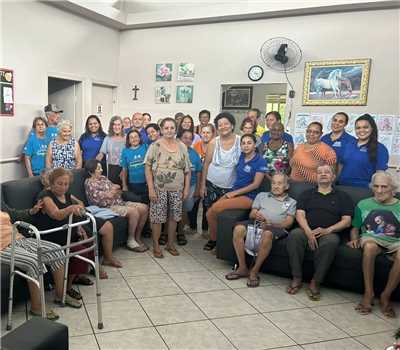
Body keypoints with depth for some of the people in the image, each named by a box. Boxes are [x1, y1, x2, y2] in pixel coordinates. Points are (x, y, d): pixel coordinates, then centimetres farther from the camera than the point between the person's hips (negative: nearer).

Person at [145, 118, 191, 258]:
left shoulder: (182, 147, 6)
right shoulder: (155, 146, -4)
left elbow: (187, 170, 8)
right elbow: (148, 168, -7)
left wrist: (186, 188, 2)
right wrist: (151, 189, -13)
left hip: (177, 189, 3)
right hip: (159, 189, -3)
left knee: (173, 217, 10)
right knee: (157, 218, 2)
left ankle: (170, 244, 27)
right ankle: (156, 245, 20)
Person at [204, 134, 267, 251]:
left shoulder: (261, 161, -8)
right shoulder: (241, 157, 10)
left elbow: (255, 184, -12)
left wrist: (235, 193, -12)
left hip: (248, 196, -6)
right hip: (234, 192, 6)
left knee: (216, 207, -23)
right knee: (209, 213, -11)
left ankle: (214, 240, -1)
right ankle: (212, 239, 12)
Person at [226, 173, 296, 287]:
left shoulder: (291, 202, 20)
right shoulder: (262, 195, 27)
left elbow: (288, 222, 4)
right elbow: (251, 214, 17)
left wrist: (271, 224, -16)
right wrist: (255, 215, -9)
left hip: (277, 227, -3)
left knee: (267, 234, -39)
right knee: (238, 228, -29)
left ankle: (254, 271, -24)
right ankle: (242, 268, -17)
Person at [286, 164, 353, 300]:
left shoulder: (342, 197, 18)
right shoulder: (307, 194, 22)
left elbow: (346, 221, 7)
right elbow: (300, 214, 7)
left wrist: (328, 230, -12)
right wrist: (308, 232, -13)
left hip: (329, 233, -1)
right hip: (307, 230, 1)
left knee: (331, 241, -37)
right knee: (294, 234, -33)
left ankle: (315, 282, -25)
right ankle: (296, 278, -22)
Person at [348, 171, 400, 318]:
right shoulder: (363, 204, 18)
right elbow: (355, 228, 21)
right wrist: (354, 239, 0)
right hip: (371, 238, 0)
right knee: (369, 246, -38)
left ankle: (385, 296, -16)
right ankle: (368, 293, -25)